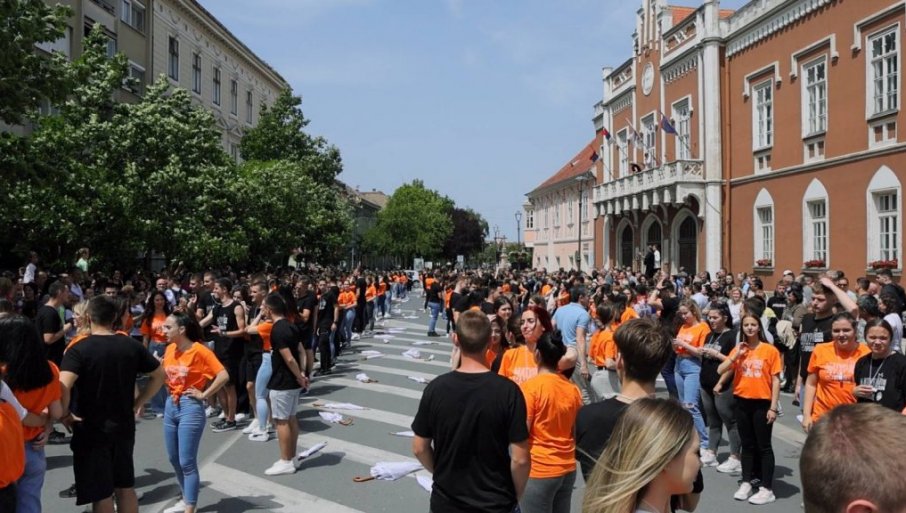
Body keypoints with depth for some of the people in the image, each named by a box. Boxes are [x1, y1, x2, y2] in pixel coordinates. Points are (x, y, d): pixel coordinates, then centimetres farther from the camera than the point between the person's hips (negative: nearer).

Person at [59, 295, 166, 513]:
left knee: (101, 495, 7)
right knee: (126, 487, 18)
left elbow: (63, 386, -29)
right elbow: (159, 376, 7)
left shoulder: (79, 349, -14)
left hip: (91, 430, -4)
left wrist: (64, 414, -12)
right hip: (124, 427, 4)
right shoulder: (132, 346, 0)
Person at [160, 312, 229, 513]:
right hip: (170, 405, 8)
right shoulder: (169, 349, 5)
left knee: (187, 462, -3)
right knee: (173, 459, 17)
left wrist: (204, 394, -15)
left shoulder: (199, 350, -16)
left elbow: (223, 376, -20)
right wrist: (171, 389, 7)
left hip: (190, 408, -7)